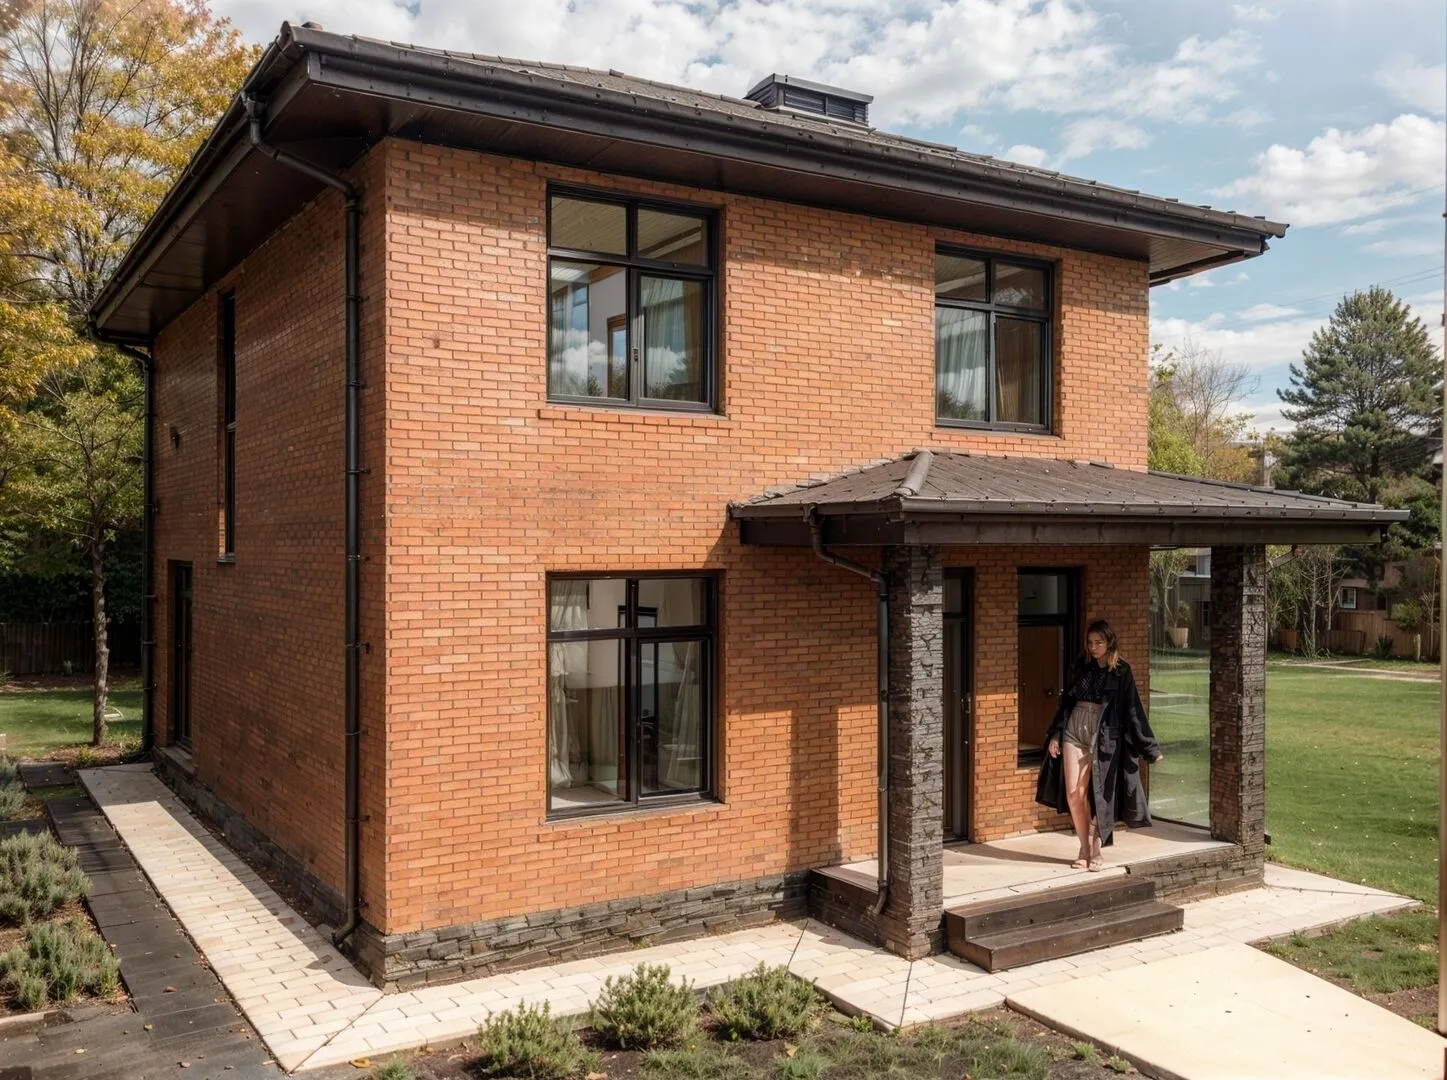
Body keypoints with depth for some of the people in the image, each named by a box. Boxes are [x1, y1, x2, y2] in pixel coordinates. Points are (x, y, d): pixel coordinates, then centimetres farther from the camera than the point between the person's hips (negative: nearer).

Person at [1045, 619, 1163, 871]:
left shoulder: (1121, 672, -1)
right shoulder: (1082, 666, 9)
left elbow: (1132, 710, -1)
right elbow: (1067, 700, 12)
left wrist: (1150, 748, -1)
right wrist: (1055, 734, 7)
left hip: (1103, 737, -3)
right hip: (1074, 731, 3)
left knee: (1094, 795, -2)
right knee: (1073, 794, -1)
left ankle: (1095, 851, 12)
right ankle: (1085, 849, 13)